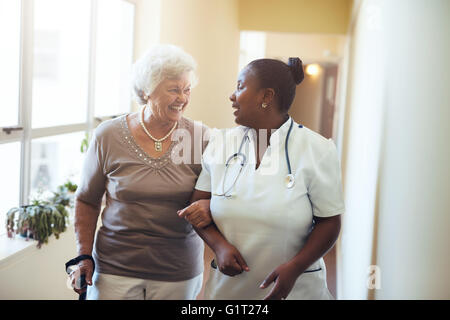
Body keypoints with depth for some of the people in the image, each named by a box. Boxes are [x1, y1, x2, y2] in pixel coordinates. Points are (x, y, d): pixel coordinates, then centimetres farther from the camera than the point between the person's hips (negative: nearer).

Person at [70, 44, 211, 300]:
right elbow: (87, 201, 5)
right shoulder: (108, 135, -5)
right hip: (115, 268, -1)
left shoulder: (200, 137, -5)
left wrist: (207, 206, -19)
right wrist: (84, 256, -2)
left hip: (178, 272, 1)